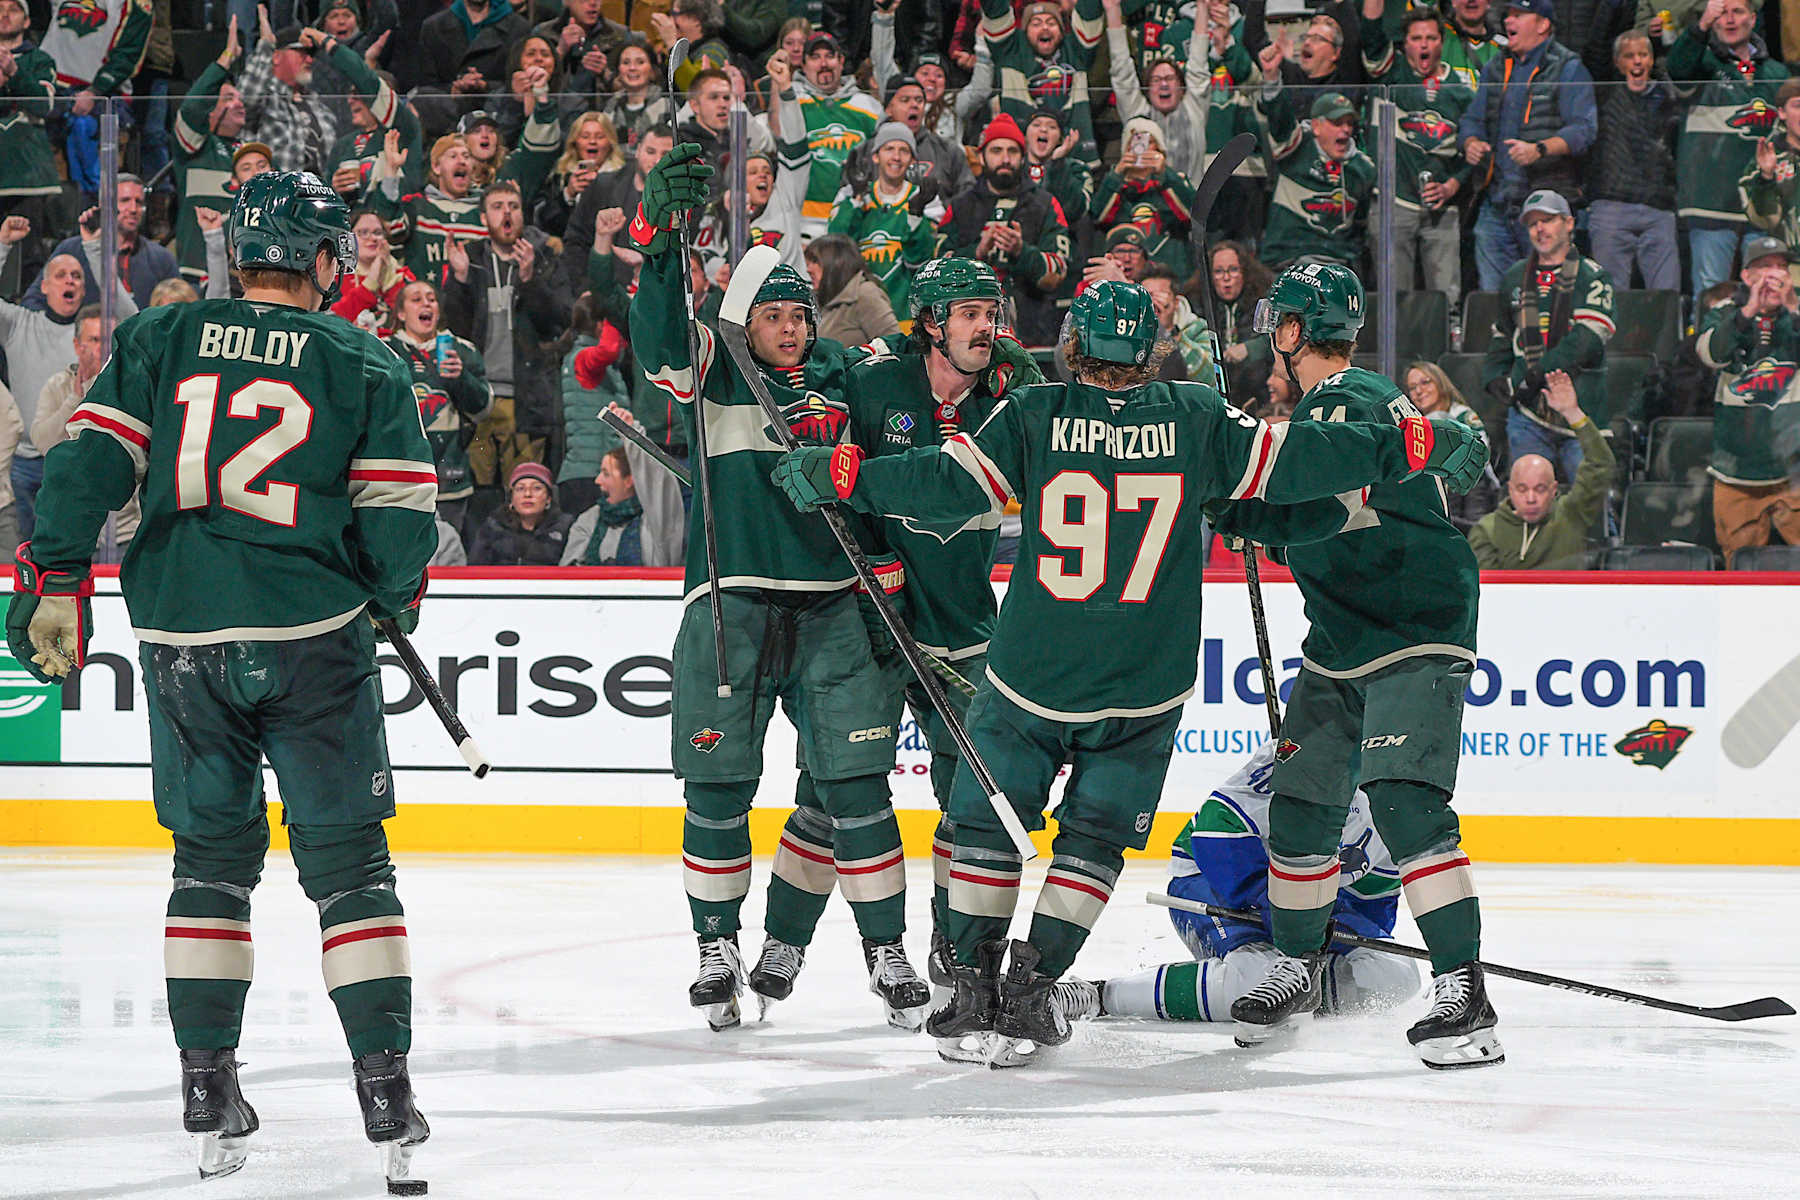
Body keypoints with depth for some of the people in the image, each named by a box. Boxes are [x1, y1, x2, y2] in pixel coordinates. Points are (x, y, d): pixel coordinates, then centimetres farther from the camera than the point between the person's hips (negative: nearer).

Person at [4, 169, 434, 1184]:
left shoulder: (158, 341, 6)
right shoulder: (364, 366, 1)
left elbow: (90, 461, -2)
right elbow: (399, 526, -1)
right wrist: (395, 598, 18)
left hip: (183, 641, 2)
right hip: (314, 638, -2)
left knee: (212, 858, 15)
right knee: (348, 860, 5)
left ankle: (209, 1087, 12)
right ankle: (386, 1089, 0)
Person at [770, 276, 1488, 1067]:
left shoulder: (1033, 417, -6)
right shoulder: (1195, 422, -3)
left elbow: (948, 485, -12)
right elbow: (1296, 459, -5)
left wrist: (840, 476, -3)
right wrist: (1416, 446, 2)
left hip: (1031, 676, -1)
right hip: (1144, 692, 1)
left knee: (986, 821, 14)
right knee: (1094, 838, 15)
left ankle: (973, 993, 10)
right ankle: (1029, 985, 5)